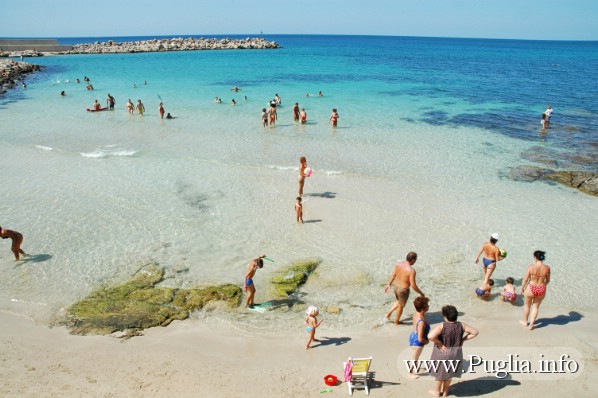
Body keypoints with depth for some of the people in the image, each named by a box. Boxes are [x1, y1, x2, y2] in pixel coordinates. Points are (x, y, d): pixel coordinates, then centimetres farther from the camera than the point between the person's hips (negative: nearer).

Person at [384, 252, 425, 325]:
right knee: (401, 306, 20)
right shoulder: (411, 270, -28)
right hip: (403, 290, -6)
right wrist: (421, 293, -9)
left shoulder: (398, 264, -8)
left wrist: (389, 284, 20)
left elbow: (393, 276, 5)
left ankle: (389, 313, 31)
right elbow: (413, 285, -24)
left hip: (395, 287, 6)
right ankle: (397, 321, 41)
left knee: (399, 302, 33)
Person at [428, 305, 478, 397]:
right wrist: (463, 339, -2)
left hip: (442, 353, -4)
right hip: (455, 353, 4)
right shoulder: (461, 325, -13)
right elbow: (475, 332, -5)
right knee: (449, 372, 23)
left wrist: (440, 343, -23)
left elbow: (430, 336, -38)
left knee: (440, 372, 18)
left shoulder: (441, 327, -26)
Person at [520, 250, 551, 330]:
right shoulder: (547, 268, -9)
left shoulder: (531, 267, -18)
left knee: (527, 305, 22)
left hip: (531, 289, -2)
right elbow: (548, 280, 4)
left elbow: (525, 279, -10)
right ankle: (531, 324, 22)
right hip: (541, 290, 2)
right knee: (536, 307, 22)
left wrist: (522, 288, 6)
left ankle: (525, 321, 41)